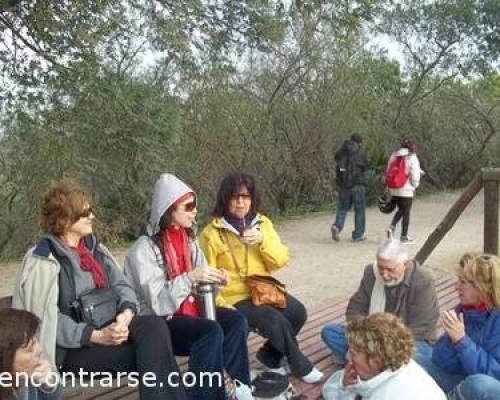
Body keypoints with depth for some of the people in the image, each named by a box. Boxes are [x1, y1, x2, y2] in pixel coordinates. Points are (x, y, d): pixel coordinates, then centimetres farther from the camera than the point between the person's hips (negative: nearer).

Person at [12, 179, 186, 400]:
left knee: (154, 325, -25)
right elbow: (47, 319, -13)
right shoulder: (42, 261, -8)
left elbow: (121, 285, 7)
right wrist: (96, 336, -22)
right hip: (71, 348, -6)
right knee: (150, 352, -26)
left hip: (108, 329, 6)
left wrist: (126, 314, -16)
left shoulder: (94, 247, 12)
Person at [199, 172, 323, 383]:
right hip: (235, 297, -5)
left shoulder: (262, 223, 5)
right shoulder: (211, 233, -8)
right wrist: (223, 307, -17)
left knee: (298, 313, -18)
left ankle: (270, 356, 7)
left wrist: (262, 241, -19)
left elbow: (281, 260, -1)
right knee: (275, 320, -26)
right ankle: (300, 365, 1)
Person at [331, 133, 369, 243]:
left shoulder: (340, 153, 1)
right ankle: (358, 235, 13)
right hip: (357, 184, -3)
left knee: (342, 208, 15)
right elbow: (365, 167, 2)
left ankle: (337, 226, -10)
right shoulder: (360, 154, -9)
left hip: (343, 184, 3)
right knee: (359, 210, 9)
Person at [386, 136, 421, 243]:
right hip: (406, 191, -5)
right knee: (406, 212, 8)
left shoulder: (394, 155, 4)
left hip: (394, 190, 5)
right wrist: (414, 186, 7)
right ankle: (404, 236, 17)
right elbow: (415, 177, -13)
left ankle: (392, 227, 3)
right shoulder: (412, 158, -13)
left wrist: (389, 187, 16)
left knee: (400, 210, 23)